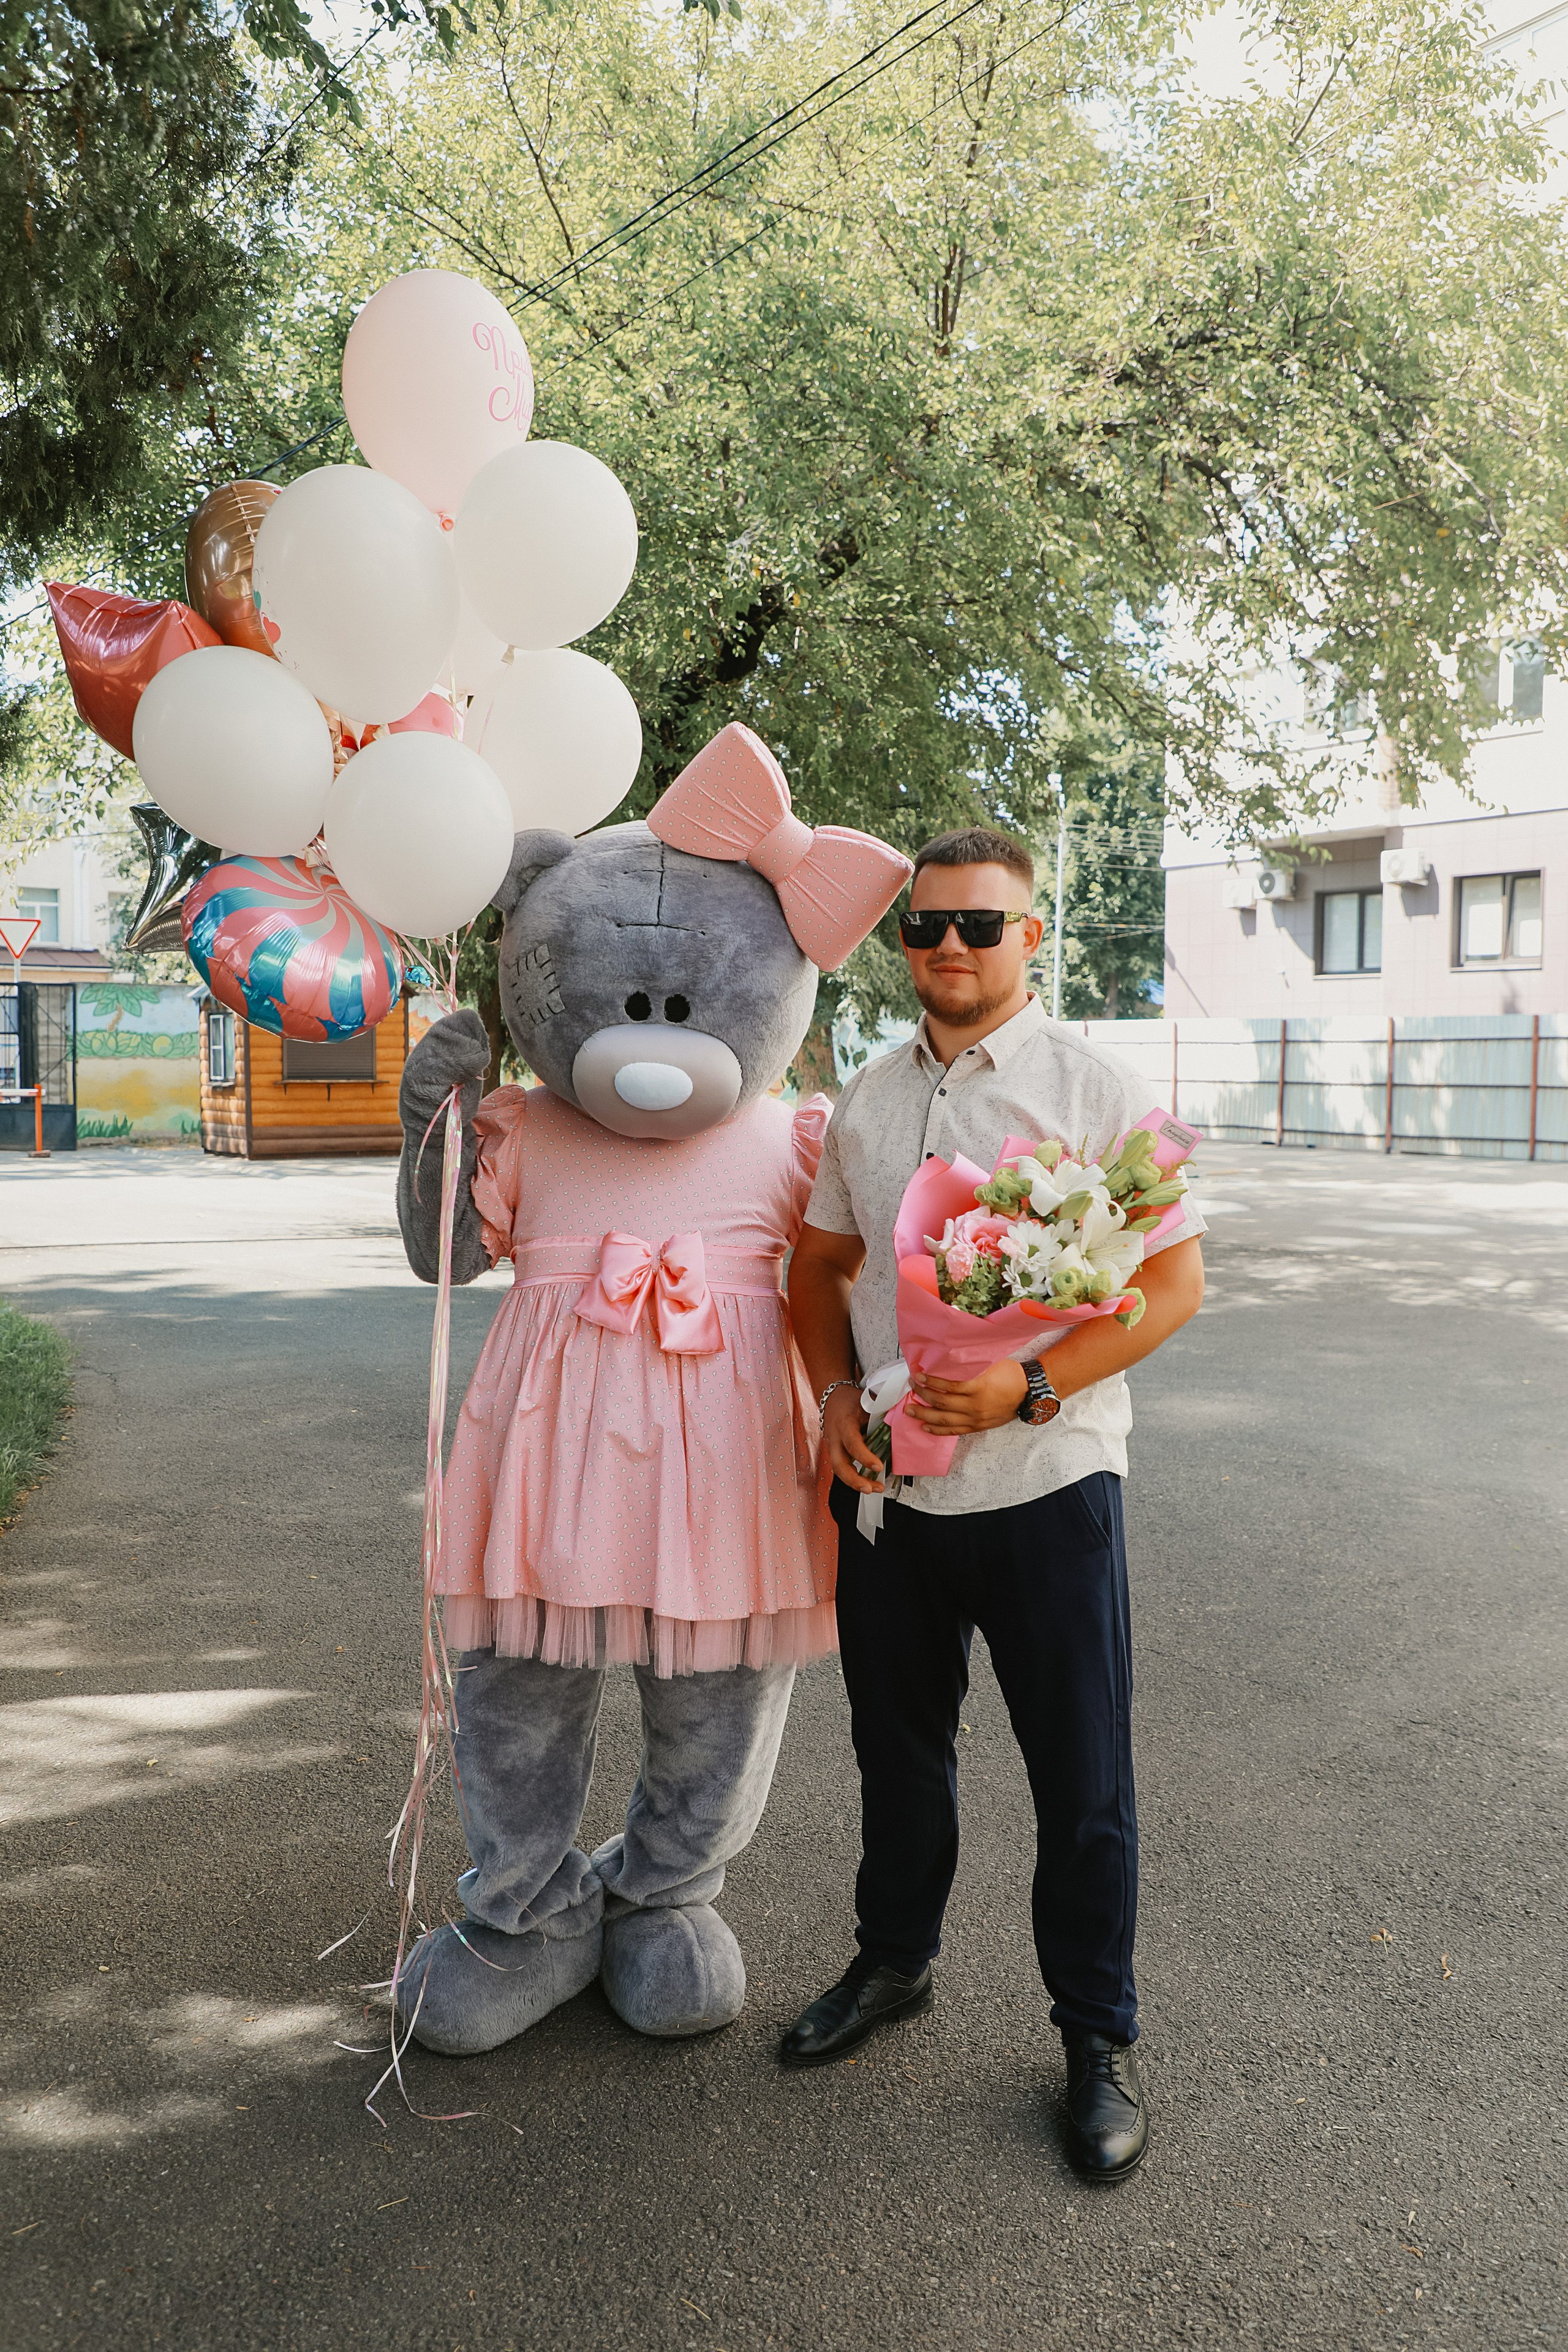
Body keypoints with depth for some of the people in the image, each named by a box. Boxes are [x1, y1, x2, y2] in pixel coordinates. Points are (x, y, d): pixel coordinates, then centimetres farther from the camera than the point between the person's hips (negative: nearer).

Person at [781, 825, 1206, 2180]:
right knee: (898, 1748, 21)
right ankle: (895, 1961, 44)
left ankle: (1099, 2037, 30)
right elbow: (821, 1264, 16)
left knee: (1081, 1779, 8)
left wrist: (1033, 1386, -21)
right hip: (885, 1487, 4)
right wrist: (836, 1392, -3)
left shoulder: (1098, 1089, -7)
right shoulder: (866, 1101, 8)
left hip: (1045, 1486, -4)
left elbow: (1176, 1280, -9)